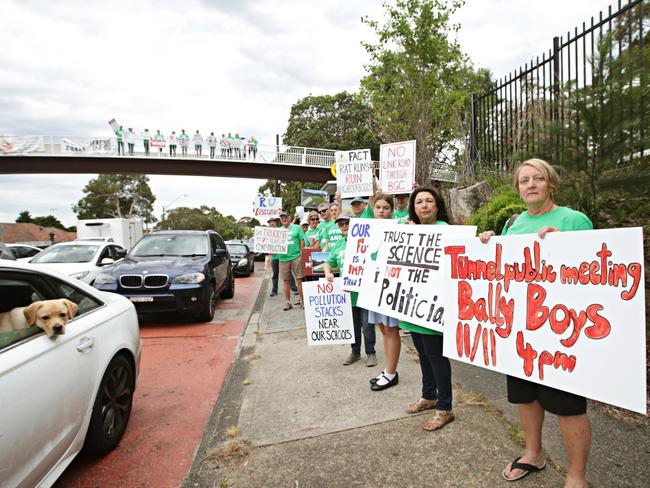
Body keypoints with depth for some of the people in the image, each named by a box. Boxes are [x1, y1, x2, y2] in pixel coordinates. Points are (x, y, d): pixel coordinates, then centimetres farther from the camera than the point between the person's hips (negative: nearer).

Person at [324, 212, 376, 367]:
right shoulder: (338, 245, 9)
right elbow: (328, 263, 16)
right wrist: (328, 272, -6)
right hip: (346, 293, 5)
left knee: (367, 324, 5)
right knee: (352, 324, 17)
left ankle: (370, 353, 24)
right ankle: (355, 352, 33)